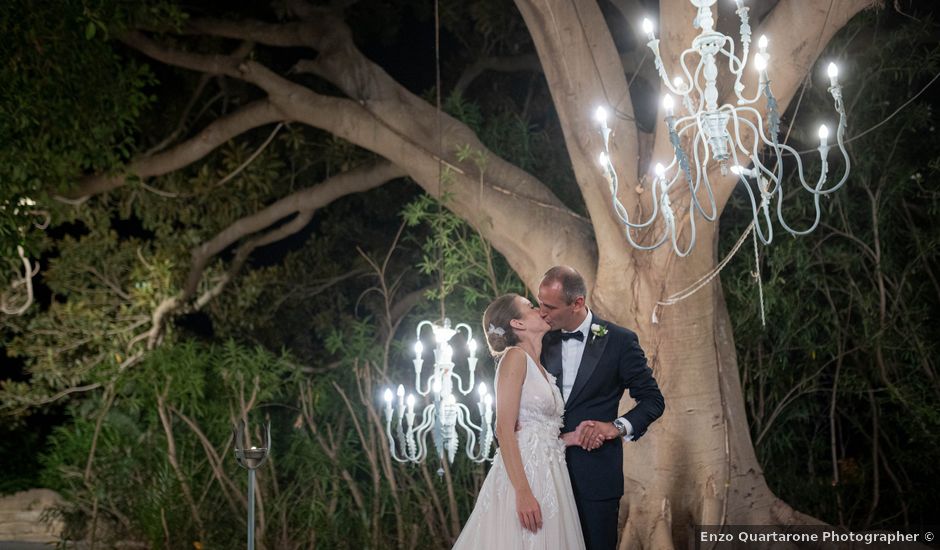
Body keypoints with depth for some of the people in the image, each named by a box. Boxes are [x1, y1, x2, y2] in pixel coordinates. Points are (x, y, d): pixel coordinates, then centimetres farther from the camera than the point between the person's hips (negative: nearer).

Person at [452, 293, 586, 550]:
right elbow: (504, 430, -16)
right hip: (522, 473, -8)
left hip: (548, 475, 8)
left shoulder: (540, 369, 17)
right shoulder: (515, 357, -8)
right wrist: (523, 493, -22)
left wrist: (567, 439, 2)